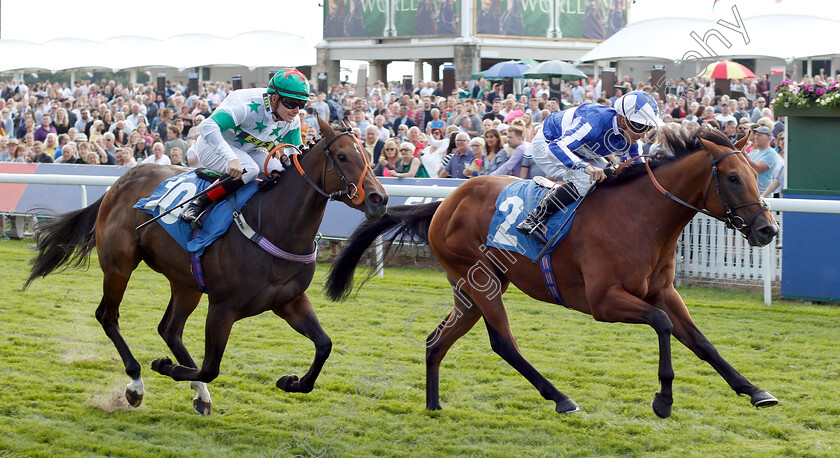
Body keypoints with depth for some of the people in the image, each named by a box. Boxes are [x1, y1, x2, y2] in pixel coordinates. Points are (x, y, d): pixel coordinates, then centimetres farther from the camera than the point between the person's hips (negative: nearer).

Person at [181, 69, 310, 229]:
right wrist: (232, 158, -57)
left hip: (248, 150, 7)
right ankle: (196, 206, -26)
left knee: (278, 173, -17)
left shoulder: (292, 121, -12)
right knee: (249, 170, -34)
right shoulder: (249, 106, -35)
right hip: (213, 146, -7)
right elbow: (206, 126, -46)